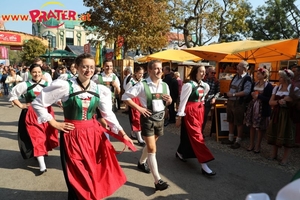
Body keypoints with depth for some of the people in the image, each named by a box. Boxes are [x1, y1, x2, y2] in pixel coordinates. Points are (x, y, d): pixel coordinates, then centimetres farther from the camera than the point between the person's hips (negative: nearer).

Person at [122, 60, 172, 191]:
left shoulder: (164, 85, 4)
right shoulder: (142, 85, -14)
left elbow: (167, 103, 15)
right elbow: (125, 96, -13)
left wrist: (169, 100, -8)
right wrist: (139, 108, -17)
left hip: (160, 117, 6)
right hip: (148, 118, -6)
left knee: (151, 144, 22)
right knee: (152, 149, -4)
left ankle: (141, 162, 49)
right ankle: (157, 180, 3)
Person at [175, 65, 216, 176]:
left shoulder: (203, 85, 6)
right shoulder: (189, 85, -16)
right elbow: (183, 101, -14)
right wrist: (179, 117, -13)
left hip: (199, 111, 8)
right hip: (190, 112, -8)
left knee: (189, 135, 17)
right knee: (196, 136, -7)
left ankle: (180, 152, 40)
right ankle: (204, 166, -3)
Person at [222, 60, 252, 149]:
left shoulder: (247, 79, -13)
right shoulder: (235, 76, 12)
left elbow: (246, 92, -25)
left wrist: (233, 94, -22)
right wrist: (228, 93, 3)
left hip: (239, 103, -8)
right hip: (230, 101, 8)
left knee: (239, 123, 3)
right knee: (230, 121, 16)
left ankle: (238, 142, 16)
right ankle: (230, 139, 29)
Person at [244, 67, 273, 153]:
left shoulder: (269, 86, -8)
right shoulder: (254, 84, 9)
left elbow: (269, 99, -14)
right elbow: (250, 93, 20)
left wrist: (259, 96, -17)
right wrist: (252, 94, -1)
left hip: (262, 109, -5)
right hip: (253, 106, 5)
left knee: (260, 128, 4)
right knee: (252, 126, 10)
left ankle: (257, 145, 19)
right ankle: (251, 144, 24)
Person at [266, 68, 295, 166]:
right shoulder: (276, 88, 6)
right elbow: (270, 102, 3)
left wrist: (285, 100, -18)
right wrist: (278, 101, -16)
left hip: (287, 115, -4)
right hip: (276, 114, 5)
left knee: (286, 135, 3)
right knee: (274, 133, 11)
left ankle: (285, 158, 18)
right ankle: (274, 154, 29)